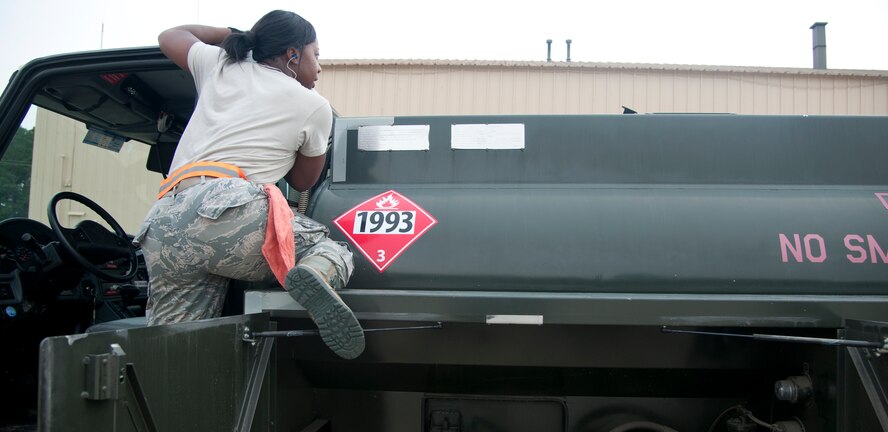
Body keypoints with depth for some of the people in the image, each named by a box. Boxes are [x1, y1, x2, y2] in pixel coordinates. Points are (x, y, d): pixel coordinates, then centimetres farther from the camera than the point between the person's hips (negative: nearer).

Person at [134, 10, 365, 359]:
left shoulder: (220, 66, 25)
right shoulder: (315, 107, 16)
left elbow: (170, 37, 46)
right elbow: (302, 181, 28)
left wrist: (232, 34, 55)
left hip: (163, 226, 5)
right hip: (231, 213, -4)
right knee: (336, 250, 11)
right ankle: (313, 277, -23)